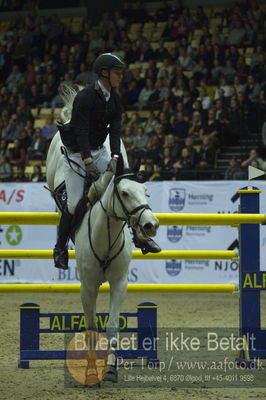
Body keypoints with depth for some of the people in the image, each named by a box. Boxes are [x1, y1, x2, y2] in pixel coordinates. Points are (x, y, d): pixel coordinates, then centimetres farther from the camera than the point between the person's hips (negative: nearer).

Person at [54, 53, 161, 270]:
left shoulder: (114, 99, 2)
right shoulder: (85, 97, -20)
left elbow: (115, 129, -4)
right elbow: (81, 132, -25)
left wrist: (115, 157, -18)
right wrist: (88, 162, -33)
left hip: (99, 151, 6)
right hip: (76, 154, -6)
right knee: (75, 203, -8)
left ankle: (139, 235, -2)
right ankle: (60, 248, 10)